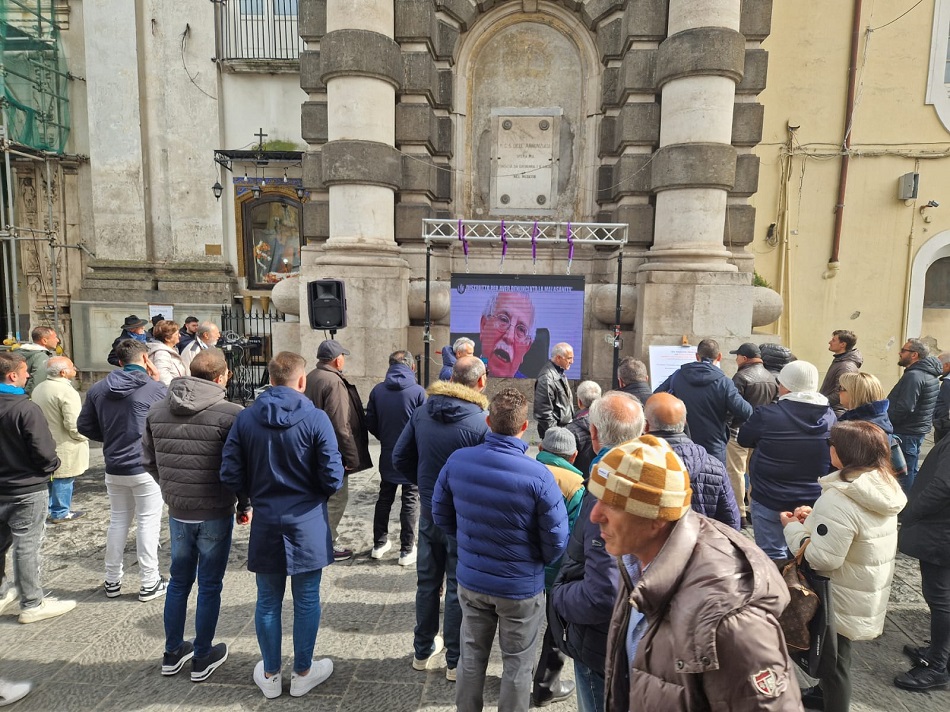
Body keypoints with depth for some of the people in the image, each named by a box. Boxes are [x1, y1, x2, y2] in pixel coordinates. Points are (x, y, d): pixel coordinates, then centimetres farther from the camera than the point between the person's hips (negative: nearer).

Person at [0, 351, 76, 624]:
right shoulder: (26, 409, -22)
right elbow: (44, 452, -21)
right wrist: (52, 466, -1)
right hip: (27, 490, -7)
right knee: (27, 547, 2)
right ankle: (32, 604, 13)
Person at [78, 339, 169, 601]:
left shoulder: (98, 389, 2)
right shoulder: (155, 388, -15)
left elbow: (85, 426, 9)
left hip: (114, 468, 5)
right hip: (147, 468, -5)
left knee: (118, 521, 18)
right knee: (147, 523, 5)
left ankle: (112, 580, 29)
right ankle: (149, 583, 13)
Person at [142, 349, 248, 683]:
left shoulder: (157, 411, -1)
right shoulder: (231, 413, -19)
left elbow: (148, 461, 7)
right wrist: (245, 505, -1)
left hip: (177, 513, 5)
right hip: (216, 514, -5)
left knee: (179, 581, 22)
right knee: (209, 586, 12)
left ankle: (173, 653, 36)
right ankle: (203, 658, 27)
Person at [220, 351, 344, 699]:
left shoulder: (245, 418, -5)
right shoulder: (316, 418, -15)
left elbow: (231, 475, -4)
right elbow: (333, 478, -14)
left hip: (265, 524, 3)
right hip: (307, 524, -3)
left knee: (267, 602, 17)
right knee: (306, 601, 13)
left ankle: (270, 675, 34)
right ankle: (302, 673, 29)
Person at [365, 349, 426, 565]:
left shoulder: (377, 390, -5)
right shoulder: (418, 391, -15)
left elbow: (370, 423, 1)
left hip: (387, 455, 4)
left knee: (384, 499, 19)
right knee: (410, 502, 9)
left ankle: (379, 544, 29)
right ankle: (407, 550, 14)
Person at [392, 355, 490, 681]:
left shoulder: (422, 410, -6)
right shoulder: (479, 422, -22)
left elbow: (400, 458, 0)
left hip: (428, 511, 5)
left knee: (427, 581, 20)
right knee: (458, 587, 12)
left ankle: (423, 651, 37)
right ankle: (455, 661, 28)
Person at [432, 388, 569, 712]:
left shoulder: (457, 460, -15)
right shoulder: (538, 475, -27)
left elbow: (441, 516, 0)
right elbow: (556, 542, -16)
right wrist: (538, 560, 5)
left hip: (470, 580, 4)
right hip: (521, 587, -3)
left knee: (472, 656, 25)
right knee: (516, 665, 19)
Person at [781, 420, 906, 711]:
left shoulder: (839, 500, -33)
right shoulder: (884, 488, -4)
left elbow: (822, 557, -30)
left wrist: (793, 527, -17)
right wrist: (814, 517, 2)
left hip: (842, 599, -9)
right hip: (869, 591, 9)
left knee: (833, 654, 14)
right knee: (835, 652, 29)